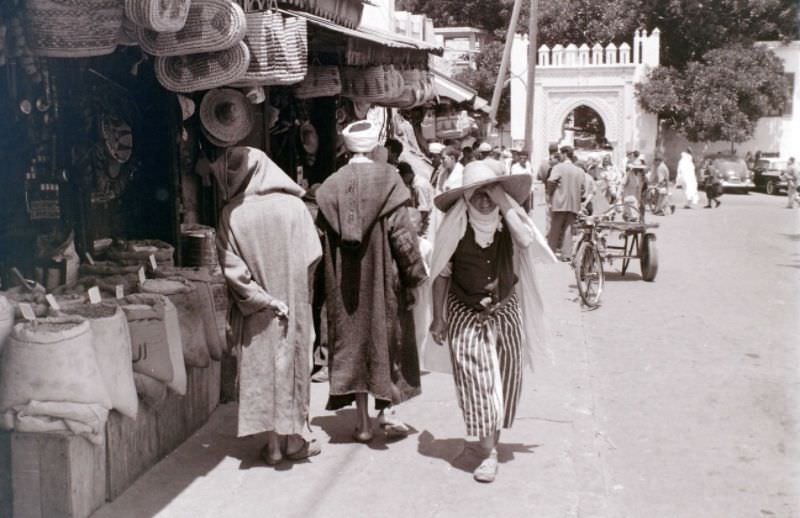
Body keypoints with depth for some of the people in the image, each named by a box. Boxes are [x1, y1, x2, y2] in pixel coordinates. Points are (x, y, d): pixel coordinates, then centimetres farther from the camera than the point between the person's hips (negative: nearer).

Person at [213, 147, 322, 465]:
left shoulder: (232, 215, -11)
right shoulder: (293, 205, -8)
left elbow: (233, 271, -15)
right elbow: (312, 256, -6)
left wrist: (264, 301, -8)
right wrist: (292, 290, 7)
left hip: (256, 314, -1)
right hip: (294, 305, 1)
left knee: (261, 370, 10)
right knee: (293, 366, 13)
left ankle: (273, 444, 15)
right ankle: (296, 440, 21)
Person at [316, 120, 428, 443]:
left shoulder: (331, 186, 1)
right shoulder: (387, 179, -9)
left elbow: (323, 234, 3)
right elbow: (401, 232, -12)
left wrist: (331, 280, 13)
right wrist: (416, 272, -3)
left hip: (343, 281, 3)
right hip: (381, 275, -3)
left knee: (353, 339, 9)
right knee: (387, 336, 12)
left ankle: (362, 422, 13)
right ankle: (387, 409, 6)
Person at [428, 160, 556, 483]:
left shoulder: (507, 220, -3)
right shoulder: (456, 225, -9)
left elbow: (527, 240, -24)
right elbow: (441, 273, -4)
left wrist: (505, 204, -23)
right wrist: (438, 318, -5)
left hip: (506, 311, 3)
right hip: (465, 315, -3)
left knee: (505, 381, 8)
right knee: (476, 379, -8)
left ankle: (490, 443, 26)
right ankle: (487, 452, -2)